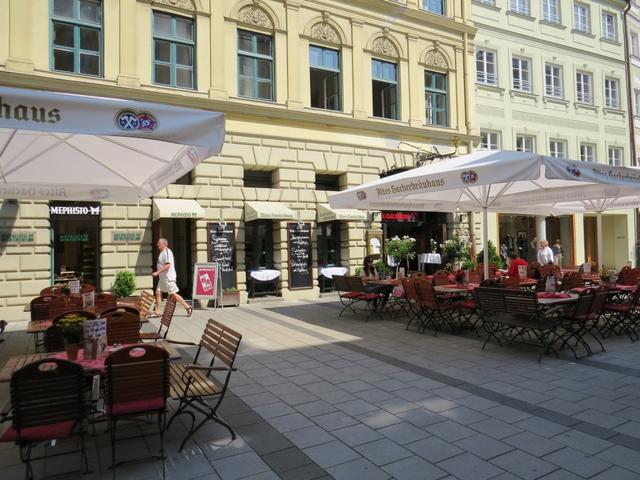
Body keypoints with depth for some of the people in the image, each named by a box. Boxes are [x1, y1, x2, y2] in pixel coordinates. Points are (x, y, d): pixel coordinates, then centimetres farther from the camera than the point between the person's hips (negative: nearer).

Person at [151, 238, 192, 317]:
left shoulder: (167, 252, -15)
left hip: (168, 277, -10)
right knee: (158, 292, 6)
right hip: (163, 277, 10)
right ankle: (157, 312, 11)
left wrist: (157, 272, -25)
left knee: (173, 294, -7)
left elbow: (168, 265, -24)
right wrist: (157, 273, 17)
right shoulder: (162, 252, 15)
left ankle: (188, 307, 1)